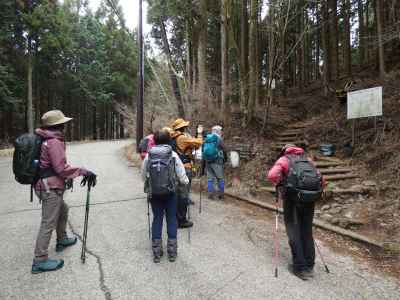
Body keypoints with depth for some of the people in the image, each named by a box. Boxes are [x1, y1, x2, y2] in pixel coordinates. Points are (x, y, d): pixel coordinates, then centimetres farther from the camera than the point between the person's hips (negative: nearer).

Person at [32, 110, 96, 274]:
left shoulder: (47, 140, 11)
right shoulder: (54, 142, -18)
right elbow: (62, 168, -22)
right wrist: (84, 172, -18)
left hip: (48, 186, 10)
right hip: (50, 188, -10)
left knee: (63, 210, 27)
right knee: (48, 223, -4)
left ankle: (62, 240, 44)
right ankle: (40, 261, 5)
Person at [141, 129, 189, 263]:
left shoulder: (149, 156, -2)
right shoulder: (173, 155, -7)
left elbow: (143, 176, 5)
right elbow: (181, 175, -4)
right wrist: (186, 181, 17)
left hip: (153, 193, 2)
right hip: (170, 192, -1)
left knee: (157, 218, 13)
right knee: (171, 219, 12)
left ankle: (156, 252, 18)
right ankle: (172, 251, 18)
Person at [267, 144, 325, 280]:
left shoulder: (283, 159, 12)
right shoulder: (307, 159, 25)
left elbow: (272, 175, -9)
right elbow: (322, 180, 19)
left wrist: (280, 185, 8)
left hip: (293, 195, -4)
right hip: (311, 196, 4)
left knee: (293, 230, 8)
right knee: (307, 230, 17)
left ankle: (300, 268, 11)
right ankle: (309, 266, 25)